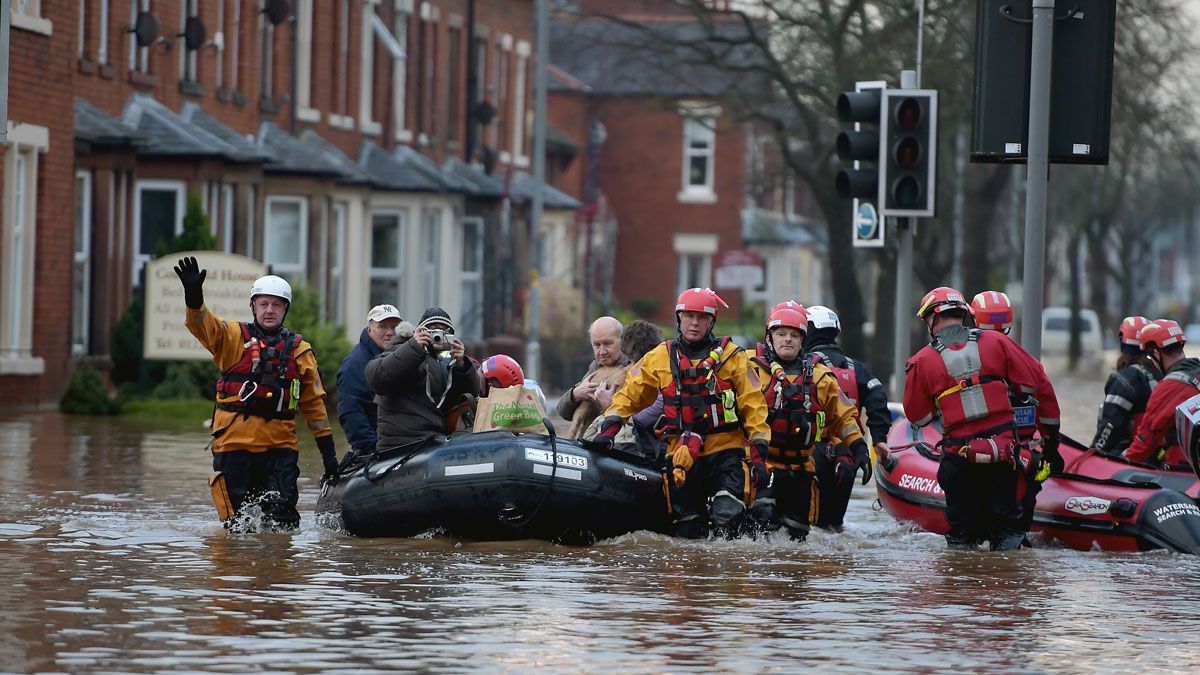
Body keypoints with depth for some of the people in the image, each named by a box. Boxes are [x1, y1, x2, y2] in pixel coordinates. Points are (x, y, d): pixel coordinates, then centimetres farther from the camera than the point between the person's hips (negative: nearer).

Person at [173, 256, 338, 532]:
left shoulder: (299, 350, 13)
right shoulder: (234, 337, 7)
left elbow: (314, 402, 16)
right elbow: (205, 325, -13)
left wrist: (328, 450, 12)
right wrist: (194, 296, -34)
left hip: (280, 444, 1)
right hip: (235, 439, -1)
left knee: (282, 514, -7)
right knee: (235, 514, -1)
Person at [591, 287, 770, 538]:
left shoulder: (731, 356, 4)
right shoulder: (660, 357, 11)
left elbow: (754, 406, 2)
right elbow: (629, 394, 18)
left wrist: (758, 454, -5)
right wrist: (609, 428, 5)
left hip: (726, 450, -3)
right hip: (681, 454, 3)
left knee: (727, 517, -24)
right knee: (688, 532, 2)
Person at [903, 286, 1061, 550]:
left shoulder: (922, 361, -2)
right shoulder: (996, 342, 2)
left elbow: (917, 416, 7)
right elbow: (1039, 384, 4)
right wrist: (1051, 438, 12)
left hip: (959, 456, -1)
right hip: (1004, 447, 1)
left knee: (962, 530, 11)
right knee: (1008, 524, 11)